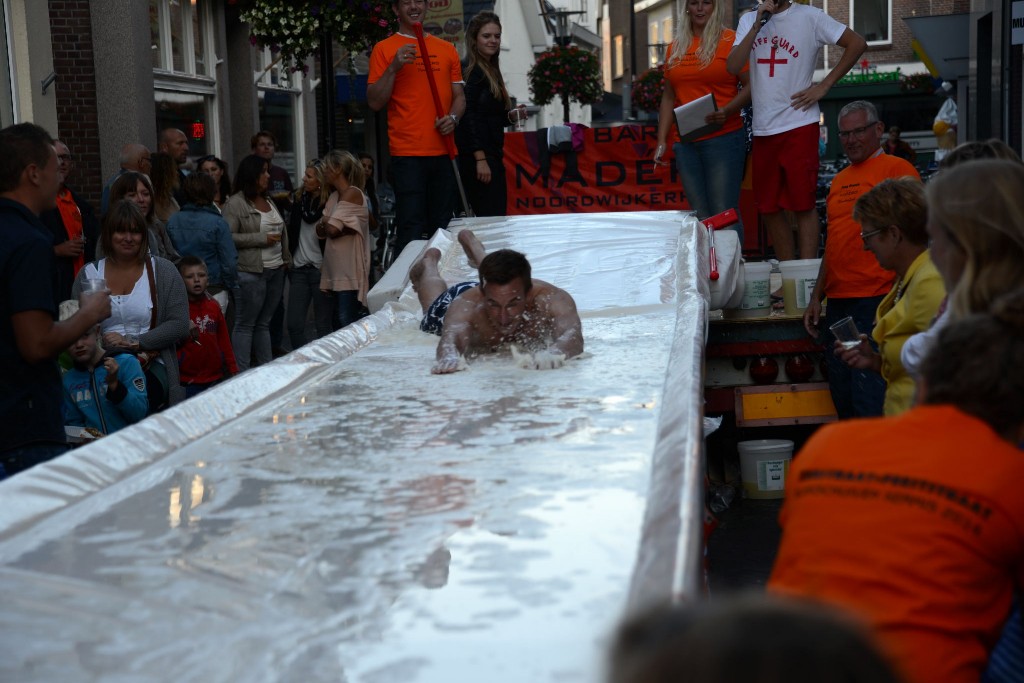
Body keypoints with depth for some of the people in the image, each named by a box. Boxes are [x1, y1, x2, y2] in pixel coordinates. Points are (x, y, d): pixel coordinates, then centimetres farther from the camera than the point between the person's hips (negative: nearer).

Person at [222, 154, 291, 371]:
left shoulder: (268, 202, 17)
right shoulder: (235, 203, -8)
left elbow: (281, 232, 24)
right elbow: (228, 237, -16)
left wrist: (286, 259, 15)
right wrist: (262, 238, -16)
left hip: (276, 271, 8)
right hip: (251, 272, -8)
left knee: (264, 323, 14)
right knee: (245, 325, -2)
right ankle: (242, 373, 1)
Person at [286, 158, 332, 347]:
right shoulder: (299, 198, 7)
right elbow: (292, 231, 12)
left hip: (320, 269, -6)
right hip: (299, 268, 6)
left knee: (324, 325, 4)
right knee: (294, 325, 6)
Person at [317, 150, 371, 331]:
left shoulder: (352, 193, -10)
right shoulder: (334, 196, 17)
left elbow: (332, 229, -17)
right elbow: (320, 231, 12)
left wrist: (326, 223, 4)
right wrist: (325, 225, -8)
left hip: (350, 273, -9)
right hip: (337, 272, 9)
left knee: (347, 324, -15)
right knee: (338, 324, 9)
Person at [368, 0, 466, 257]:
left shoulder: (446, 49, 15)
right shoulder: (384, 49, 3)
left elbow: (459, 96, 19)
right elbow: (374, 102, -2)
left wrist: (453, 117, -2)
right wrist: (394, 67, -14)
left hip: (444, 151, 4)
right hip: (408, 154, -4)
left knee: (443, 228, 7)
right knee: (411, 229, -8)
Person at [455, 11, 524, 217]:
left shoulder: (490, 70, 18)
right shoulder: (472, 71, -9)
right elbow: (468, 116, -16)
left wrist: (512, 116, 5)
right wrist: (480, 159, -20)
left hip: (491, 156, 9)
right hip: (476, 159, -9)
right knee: (492, 218, -13)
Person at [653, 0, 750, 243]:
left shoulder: (731, 40, 0)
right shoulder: (676, 47, 15)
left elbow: (750, 85, -3)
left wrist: (727, 111, -20)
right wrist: (662, 141, 10)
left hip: (723, 138, -5)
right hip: (686, 142, 5)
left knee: (724, 214, -9)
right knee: (700, 216, 7)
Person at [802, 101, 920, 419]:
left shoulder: (897, 170, -4)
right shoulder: (839, 181, 19)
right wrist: (816, 297, 20)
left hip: (875, 300, -8)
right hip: (837, 303, 8)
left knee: (869, 403, -9)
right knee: (842, 400, 12)